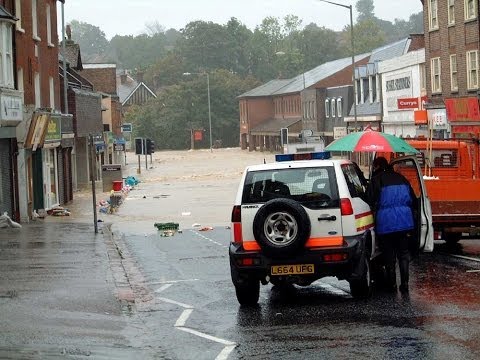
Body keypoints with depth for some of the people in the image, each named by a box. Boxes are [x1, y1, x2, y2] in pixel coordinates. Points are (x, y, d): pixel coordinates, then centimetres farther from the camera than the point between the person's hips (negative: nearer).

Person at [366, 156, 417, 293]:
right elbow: (413, 200, 17)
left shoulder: (376, 180, -5)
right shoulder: (401, 178, 13)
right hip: (404, 221, 4)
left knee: (389, 255, 6)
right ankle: (404, 283, 3)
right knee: (403, 253, 9)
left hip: (385, 222, -4)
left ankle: (392, 284, 8)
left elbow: (370, 201, -11)